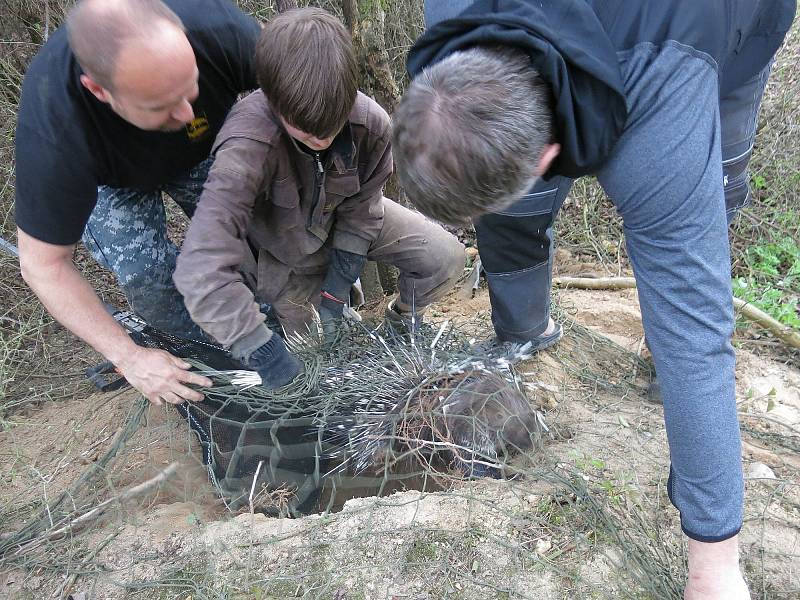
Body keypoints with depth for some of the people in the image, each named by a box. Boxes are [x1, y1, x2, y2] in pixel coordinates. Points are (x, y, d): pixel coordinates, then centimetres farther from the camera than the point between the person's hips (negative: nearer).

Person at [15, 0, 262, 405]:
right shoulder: (54, 133, -42)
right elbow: (43, 264, -29)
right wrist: (129, 357, -27)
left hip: (202, 150, 3)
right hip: (110, 175, -2)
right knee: (142, 269, -20)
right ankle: (195, 341, 10)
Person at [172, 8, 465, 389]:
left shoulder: (371, 123, -29)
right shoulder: (246, 145, -41)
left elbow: (361, 206, -12)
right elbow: (202, 269, -47)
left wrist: (340, 278, -15)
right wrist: (264, 352, -45)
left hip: (344, 221, 3)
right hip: (282, 240, -2)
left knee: (446, 258, -9)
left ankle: (403, 320, 22)